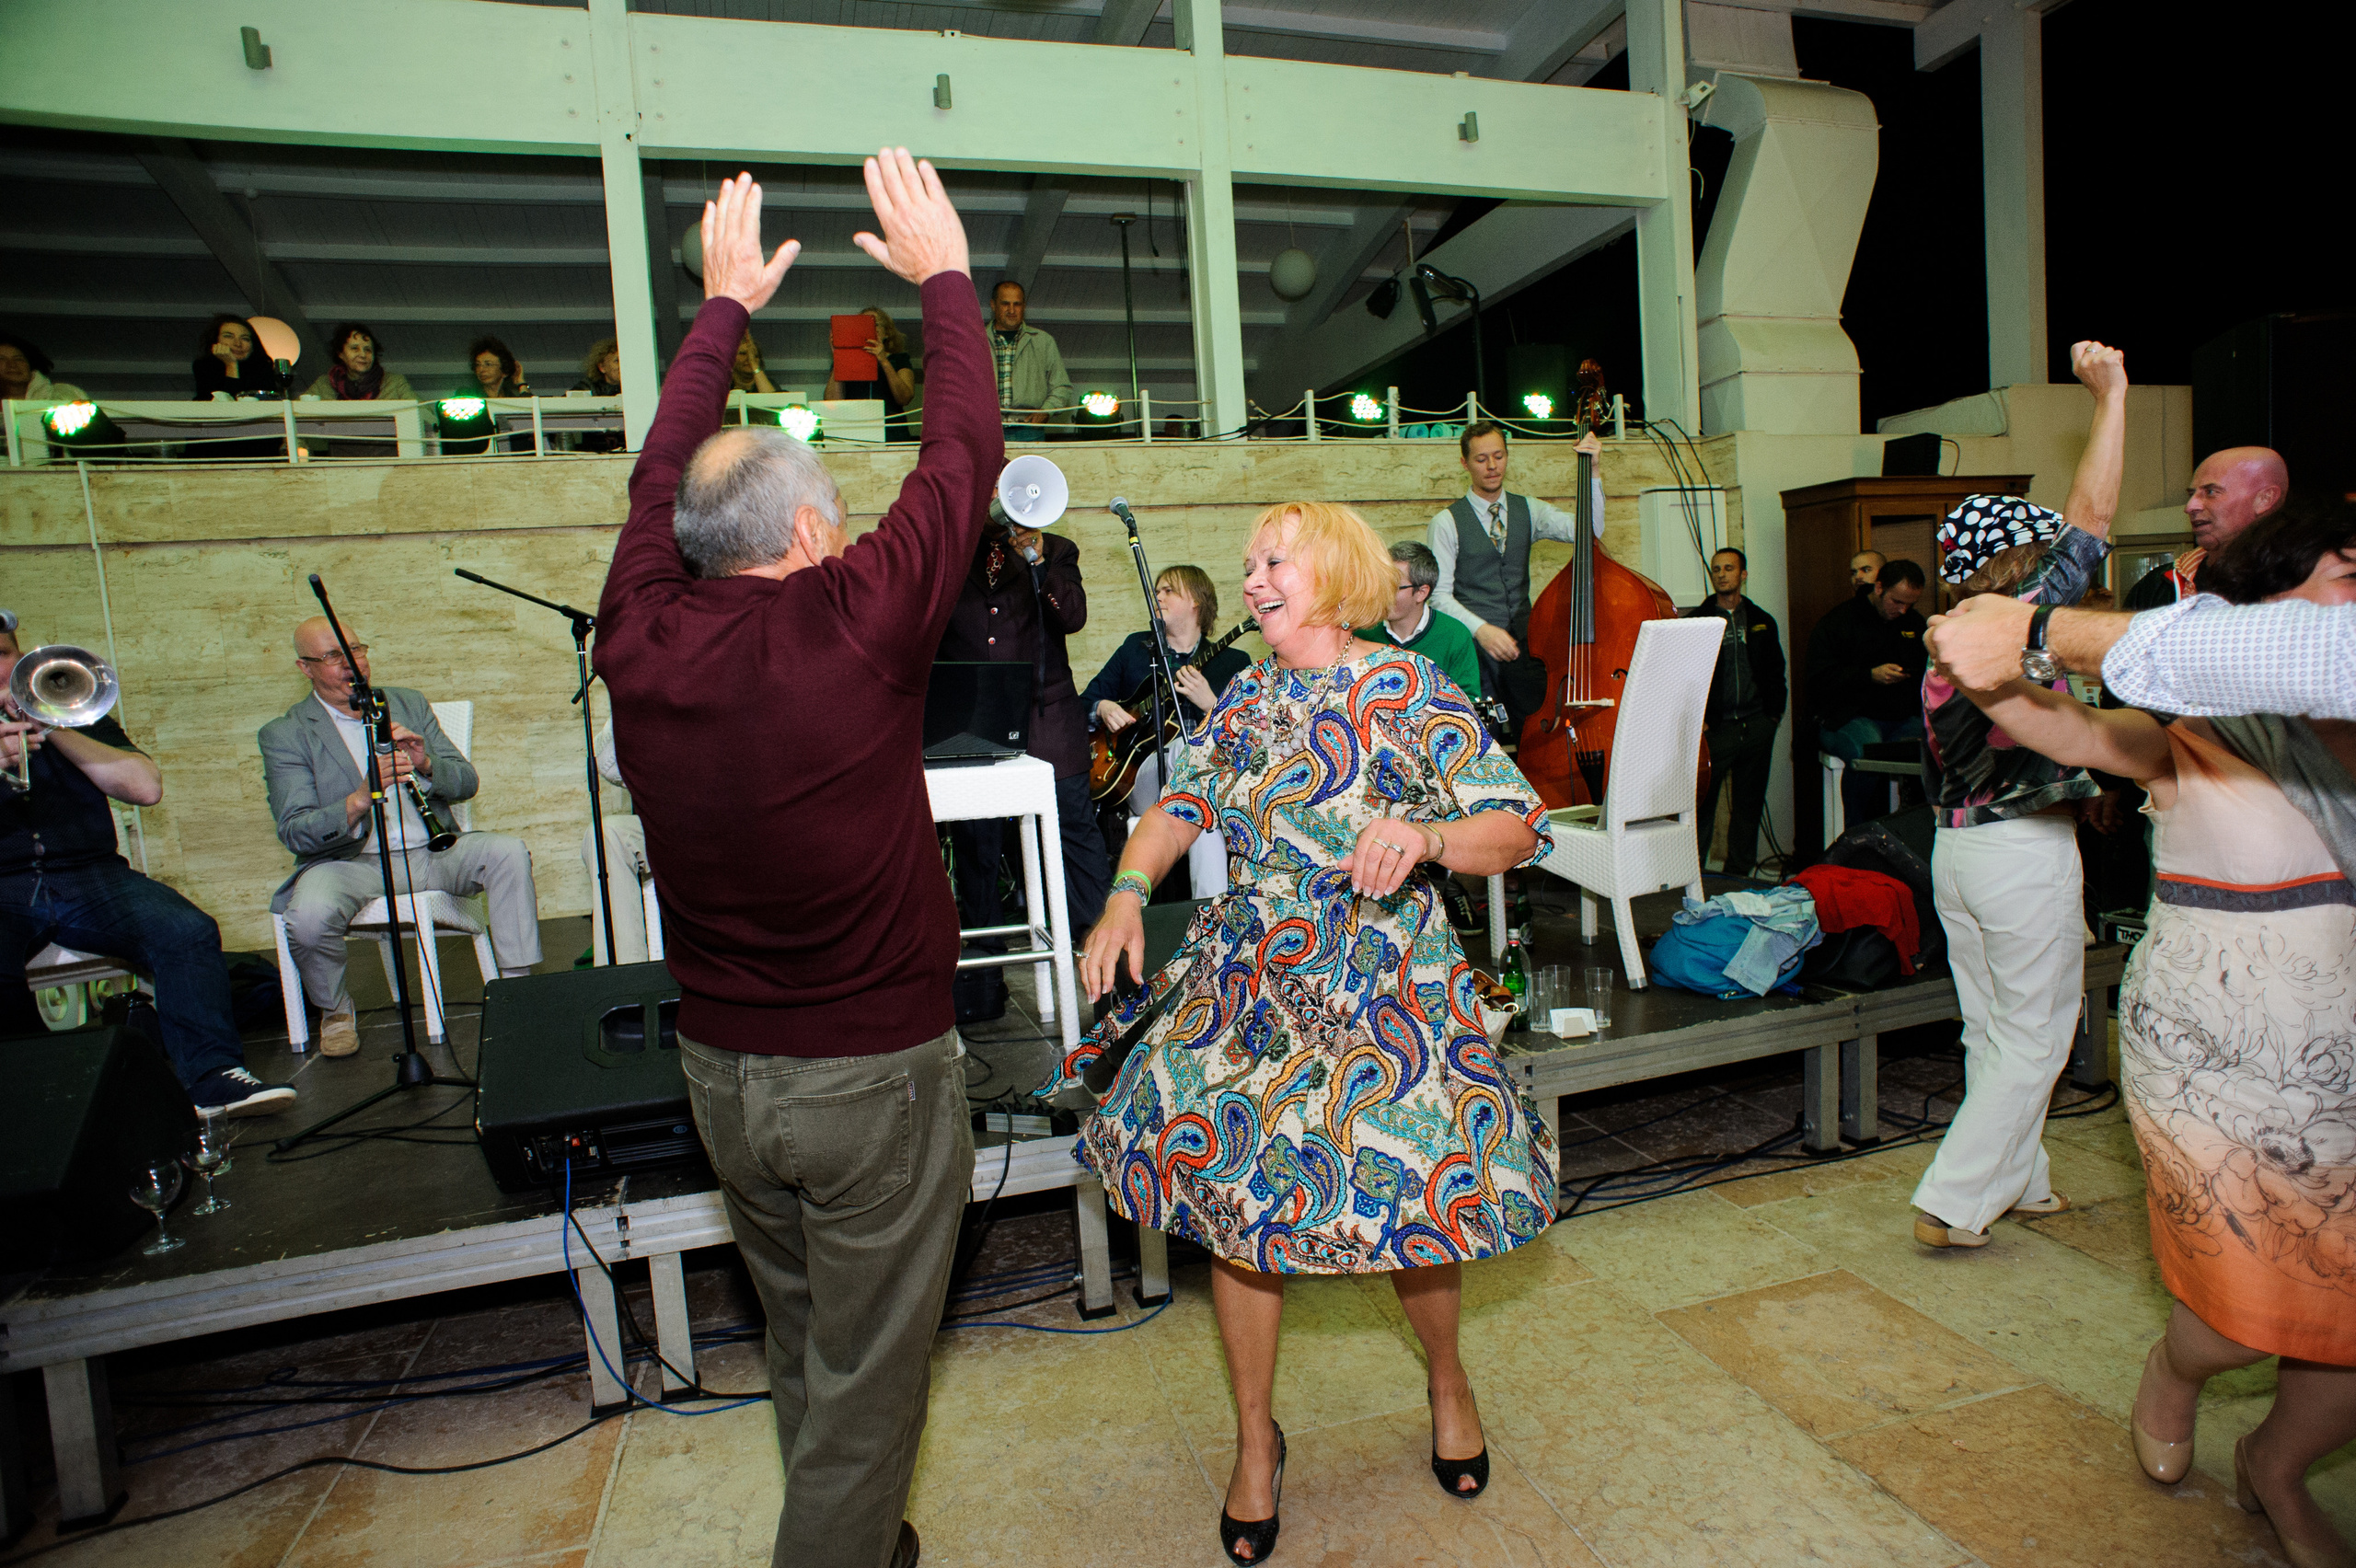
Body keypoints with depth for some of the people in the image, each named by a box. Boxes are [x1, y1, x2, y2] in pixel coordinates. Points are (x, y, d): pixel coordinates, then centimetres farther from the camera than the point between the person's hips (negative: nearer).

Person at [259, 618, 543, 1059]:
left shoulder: (409, 704, 13)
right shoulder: (284, 735, 1)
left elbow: (467, 782, 8)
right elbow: (294, 832, -10)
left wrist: (426, 763, -15)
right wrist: (360, 799, -29)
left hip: (430, 852, 3)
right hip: (348, 862, -2)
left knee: (508, 851, -23)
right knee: (308, 917, -33)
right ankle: (336, 1012, 0)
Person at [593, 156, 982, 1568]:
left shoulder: (642, 641, -7)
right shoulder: (855, 622, -19)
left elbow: (664, 472, 11)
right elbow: (965, 455, -7)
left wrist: (725, 305, 23)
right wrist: (943, 274, 8)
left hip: (721, 1068, 6)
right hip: (875, 1070, -6)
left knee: (799, 1338, 25)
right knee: (865, 1379, 12)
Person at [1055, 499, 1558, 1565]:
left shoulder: (1408, 692, -9)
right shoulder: (1246, 700, 6)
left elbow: (1520, 828, -11)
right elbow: (1179, 805, 9)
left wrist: (1425, 837, -30)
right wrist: (1127, 895, -8)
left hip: (1383, 993, -4)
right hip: (1250, 983, 4)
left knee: (1404, 1197, 2)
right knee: (1232, 1194, 6)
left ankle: (1447, 1381, 39)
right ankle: (1255, 1438, 31)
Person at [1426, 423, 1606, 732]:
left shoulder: (1529, 510, 13)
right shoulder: (1447, 522, 2)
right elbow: (1439, 595, -3)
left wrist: (1593, 474, -15)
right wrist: (1480, 629, -18)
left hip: (1523, 642, 3)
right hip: (1474, 647, -3)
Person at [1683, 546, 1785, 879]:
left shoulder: (1762, 621, 13)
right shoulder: (1696, 621, 2)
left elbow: (1776, 671, 17)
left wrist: (1774, 712, 6)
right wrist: (1697, 719, -8)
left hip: (1757, 726, 4)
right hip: (1714, 727, -3)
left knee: (1749, 804, 8)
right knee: (1702, 801, -6)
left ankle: (1739, 874, 18)